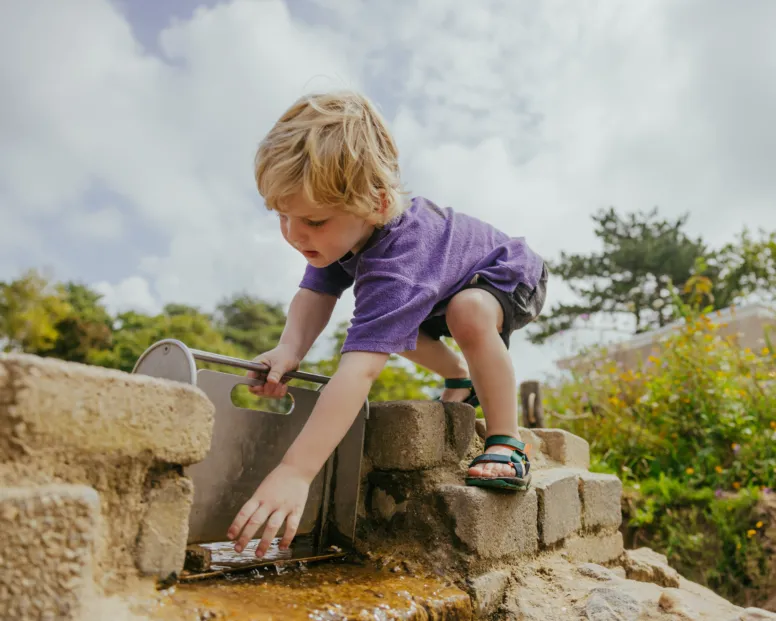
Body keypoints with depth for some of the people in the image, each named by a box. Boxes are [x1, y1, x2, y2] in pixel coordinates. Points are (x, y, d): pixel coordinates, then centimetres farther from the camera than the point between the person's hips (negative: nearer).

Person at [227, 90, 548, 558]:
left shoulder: (396, 267, -47)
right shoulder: (346, 225, -21)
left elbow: (359, 370, -55)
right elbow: (316, 294, -19)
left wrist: (295, 472, -59)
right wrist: (290, 348, -41)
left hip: (513, 277, -8)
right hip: (450, 281, 9)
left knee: (469, 314, -39)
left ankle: (507, 446, -20)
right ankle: (462, 381, 33)